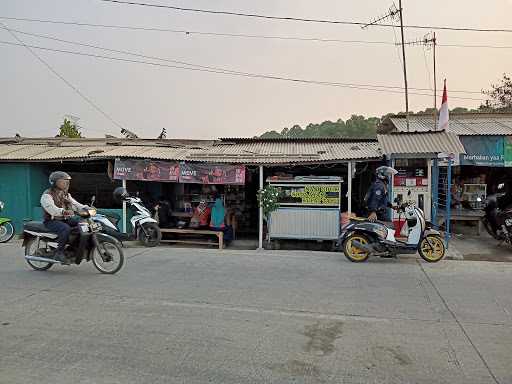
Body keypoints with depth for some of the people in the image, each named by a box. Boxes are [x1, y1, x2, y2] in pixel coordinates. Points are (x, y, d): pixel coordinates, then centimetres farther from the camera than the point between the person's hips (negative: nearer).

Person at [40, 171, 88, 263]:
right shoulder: (47, 195, -10)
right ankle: (59, 253, -24)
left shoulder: (65, 194, 18)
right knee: (66, 229, -35)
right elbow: (51, 209, -28)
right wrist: (64, 212, -47)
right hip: (52, 221, -8)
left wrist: (86, 208, -10)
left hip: (66, 219, 8)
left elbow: (75, 204, 10)